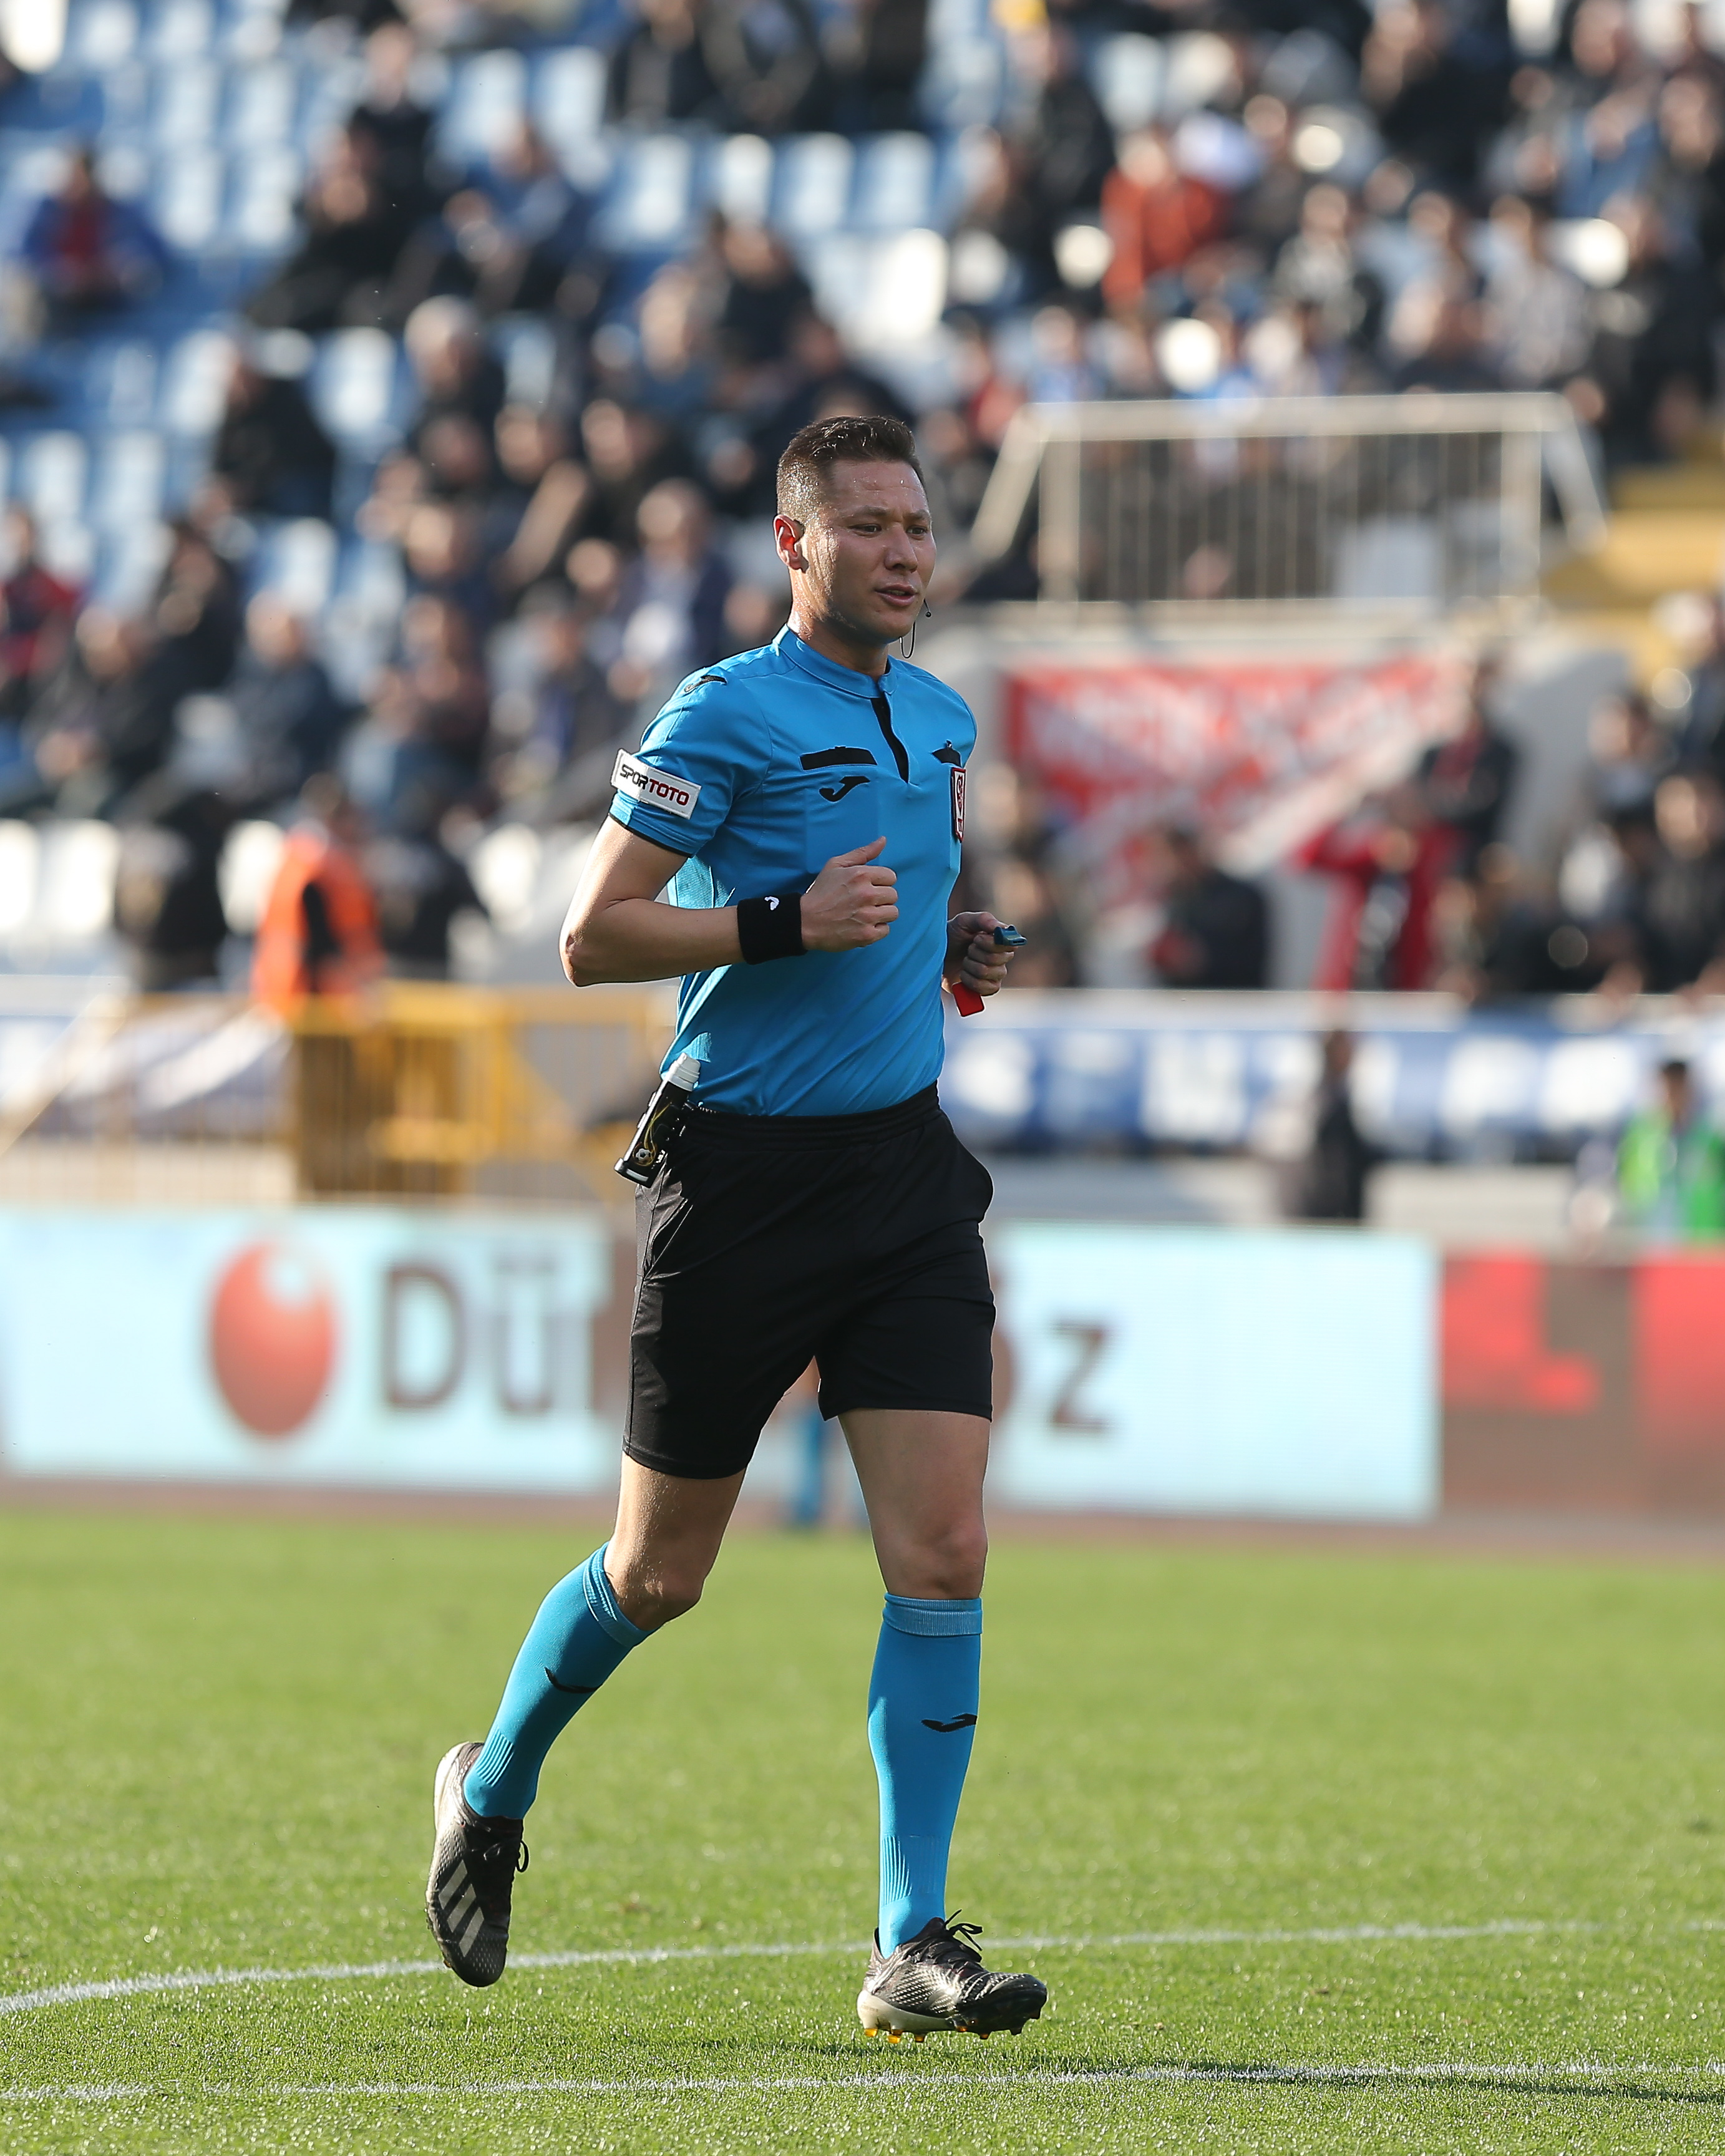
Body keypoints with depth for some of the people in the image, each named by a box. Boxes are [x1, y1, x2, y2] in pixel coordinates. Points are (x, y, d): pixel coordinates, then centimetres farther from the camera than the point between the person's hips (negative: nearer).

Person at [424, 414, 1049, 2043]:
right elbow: (591, 940, -12)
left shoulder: (940, 721, 12)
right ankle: (493, 1792, 34)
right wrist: (791, 924, -22)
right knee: (662, 1575, 6)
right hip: (743, 1179, -5)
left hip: (904, 1164, 5)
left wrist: (943, 950, 9)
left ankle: (911, 1944, -5)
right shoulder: (726, 716, -10)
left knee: (942, 1556, -8)